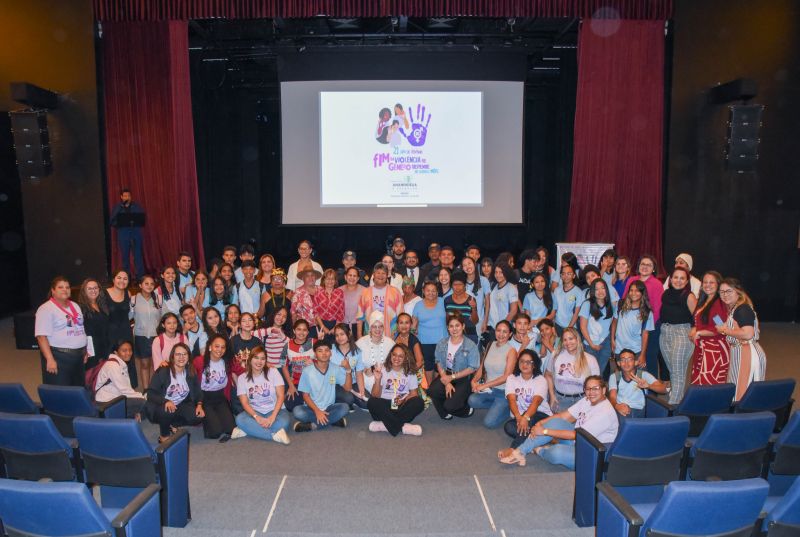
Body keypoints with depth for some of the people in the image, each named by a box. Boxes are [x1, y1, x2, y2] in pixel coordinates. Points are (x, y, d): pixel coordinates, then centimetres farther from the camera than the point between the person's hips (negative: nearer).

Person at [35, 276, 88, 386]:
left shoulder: (75, 306, 15)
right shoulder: (46, 309, -8)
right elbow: (41, 336, -15)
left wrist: (85, 351, 16)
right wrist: (50, 359, -21)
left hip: (79, 356, 7)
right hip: (59, 357, -7)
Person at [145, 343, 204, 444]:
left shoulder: (191, 373, -1)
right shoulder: (162, 371, -16)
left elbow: (197, 392, 3)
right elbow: (151, 393, -19)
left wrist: (199, 405, -17)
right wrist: (165, 402, -37)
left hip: (180, 406, 4)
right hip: (160, 406, -4)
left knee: (197, 416, -23)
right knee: (168, 412, -38)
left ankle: (173, 425, 7)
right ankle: (164, 435, -6)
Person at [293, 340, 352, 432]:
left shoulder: (336, 369, -1)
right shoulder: (307, 371, -7)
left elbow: (348, 388, -2)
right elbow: (305, 395, -5)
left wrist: (348, 370, -16)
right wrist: (317, 411, -19)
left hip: (329, 407, 2)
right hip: (312, 408, -2)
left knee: (344, 407, -28)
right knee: (297, 411, -32)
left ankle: (312, 425, -23)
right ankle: (334, 420, -23)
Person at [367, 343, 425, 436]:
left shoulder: (410, 372, 4)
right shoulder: (383, 369, -2)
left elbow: (413, 393, 2)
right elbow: (375, 396, -5)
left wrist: (404, 400, -19)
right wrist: (377, 380, -22)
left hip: (402, 406, 1)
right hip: (384, 405, -1)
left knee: (419, 403, -27)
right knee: (372, 402, -30)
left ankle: (385, 425, -27)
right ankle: (402, 426, -29)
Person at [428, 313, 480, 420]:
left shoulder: (471, 346, -7)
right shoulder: (442, 344, 4)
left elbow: (472, 368, -8)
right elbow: (439, 364, 0)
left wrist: (452, 377, -12)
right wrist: (447, 383, -14)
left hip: (463, 379, -3)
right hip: (446, 375, 3)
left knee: (449, 406, -23)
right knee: (432, 391, -28)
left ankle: (466, 409, 14)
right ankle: (446, 414, 2)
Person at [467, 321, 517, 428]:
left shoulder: (511, 351, -11)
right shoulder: (490, 345, 4)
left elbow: (506, 377, -17)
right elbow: (481, 367, 6)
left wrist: (484, 385, -20)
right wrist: (474, 381, -13)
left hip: (503, 392, -5)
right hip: (488, 389, 5)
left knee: (489, 423, -16)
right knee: (472, 400, -24)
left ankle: (507, 409, 11)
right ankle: (498, 407, 2)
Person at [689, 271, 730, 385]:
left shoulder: (719, 303, -14)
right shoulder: (703, 301, 14)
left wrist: (699, 333, -11)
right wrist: (694, 329, 5)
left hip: (715, 349, -9)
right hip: (701, 348, 9)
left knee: (711, 385, -6)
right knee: (699, 382, 12)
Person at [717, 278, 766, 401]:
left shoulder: (743, 309, -16)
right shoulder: (733, 309, 14)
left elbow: (748, 334, -26)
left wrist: (725, 330, -16)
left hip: (747, 354, -10)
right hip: (738, 354, 10)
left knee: (743, 391, -7)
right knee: (737, 391, 14)